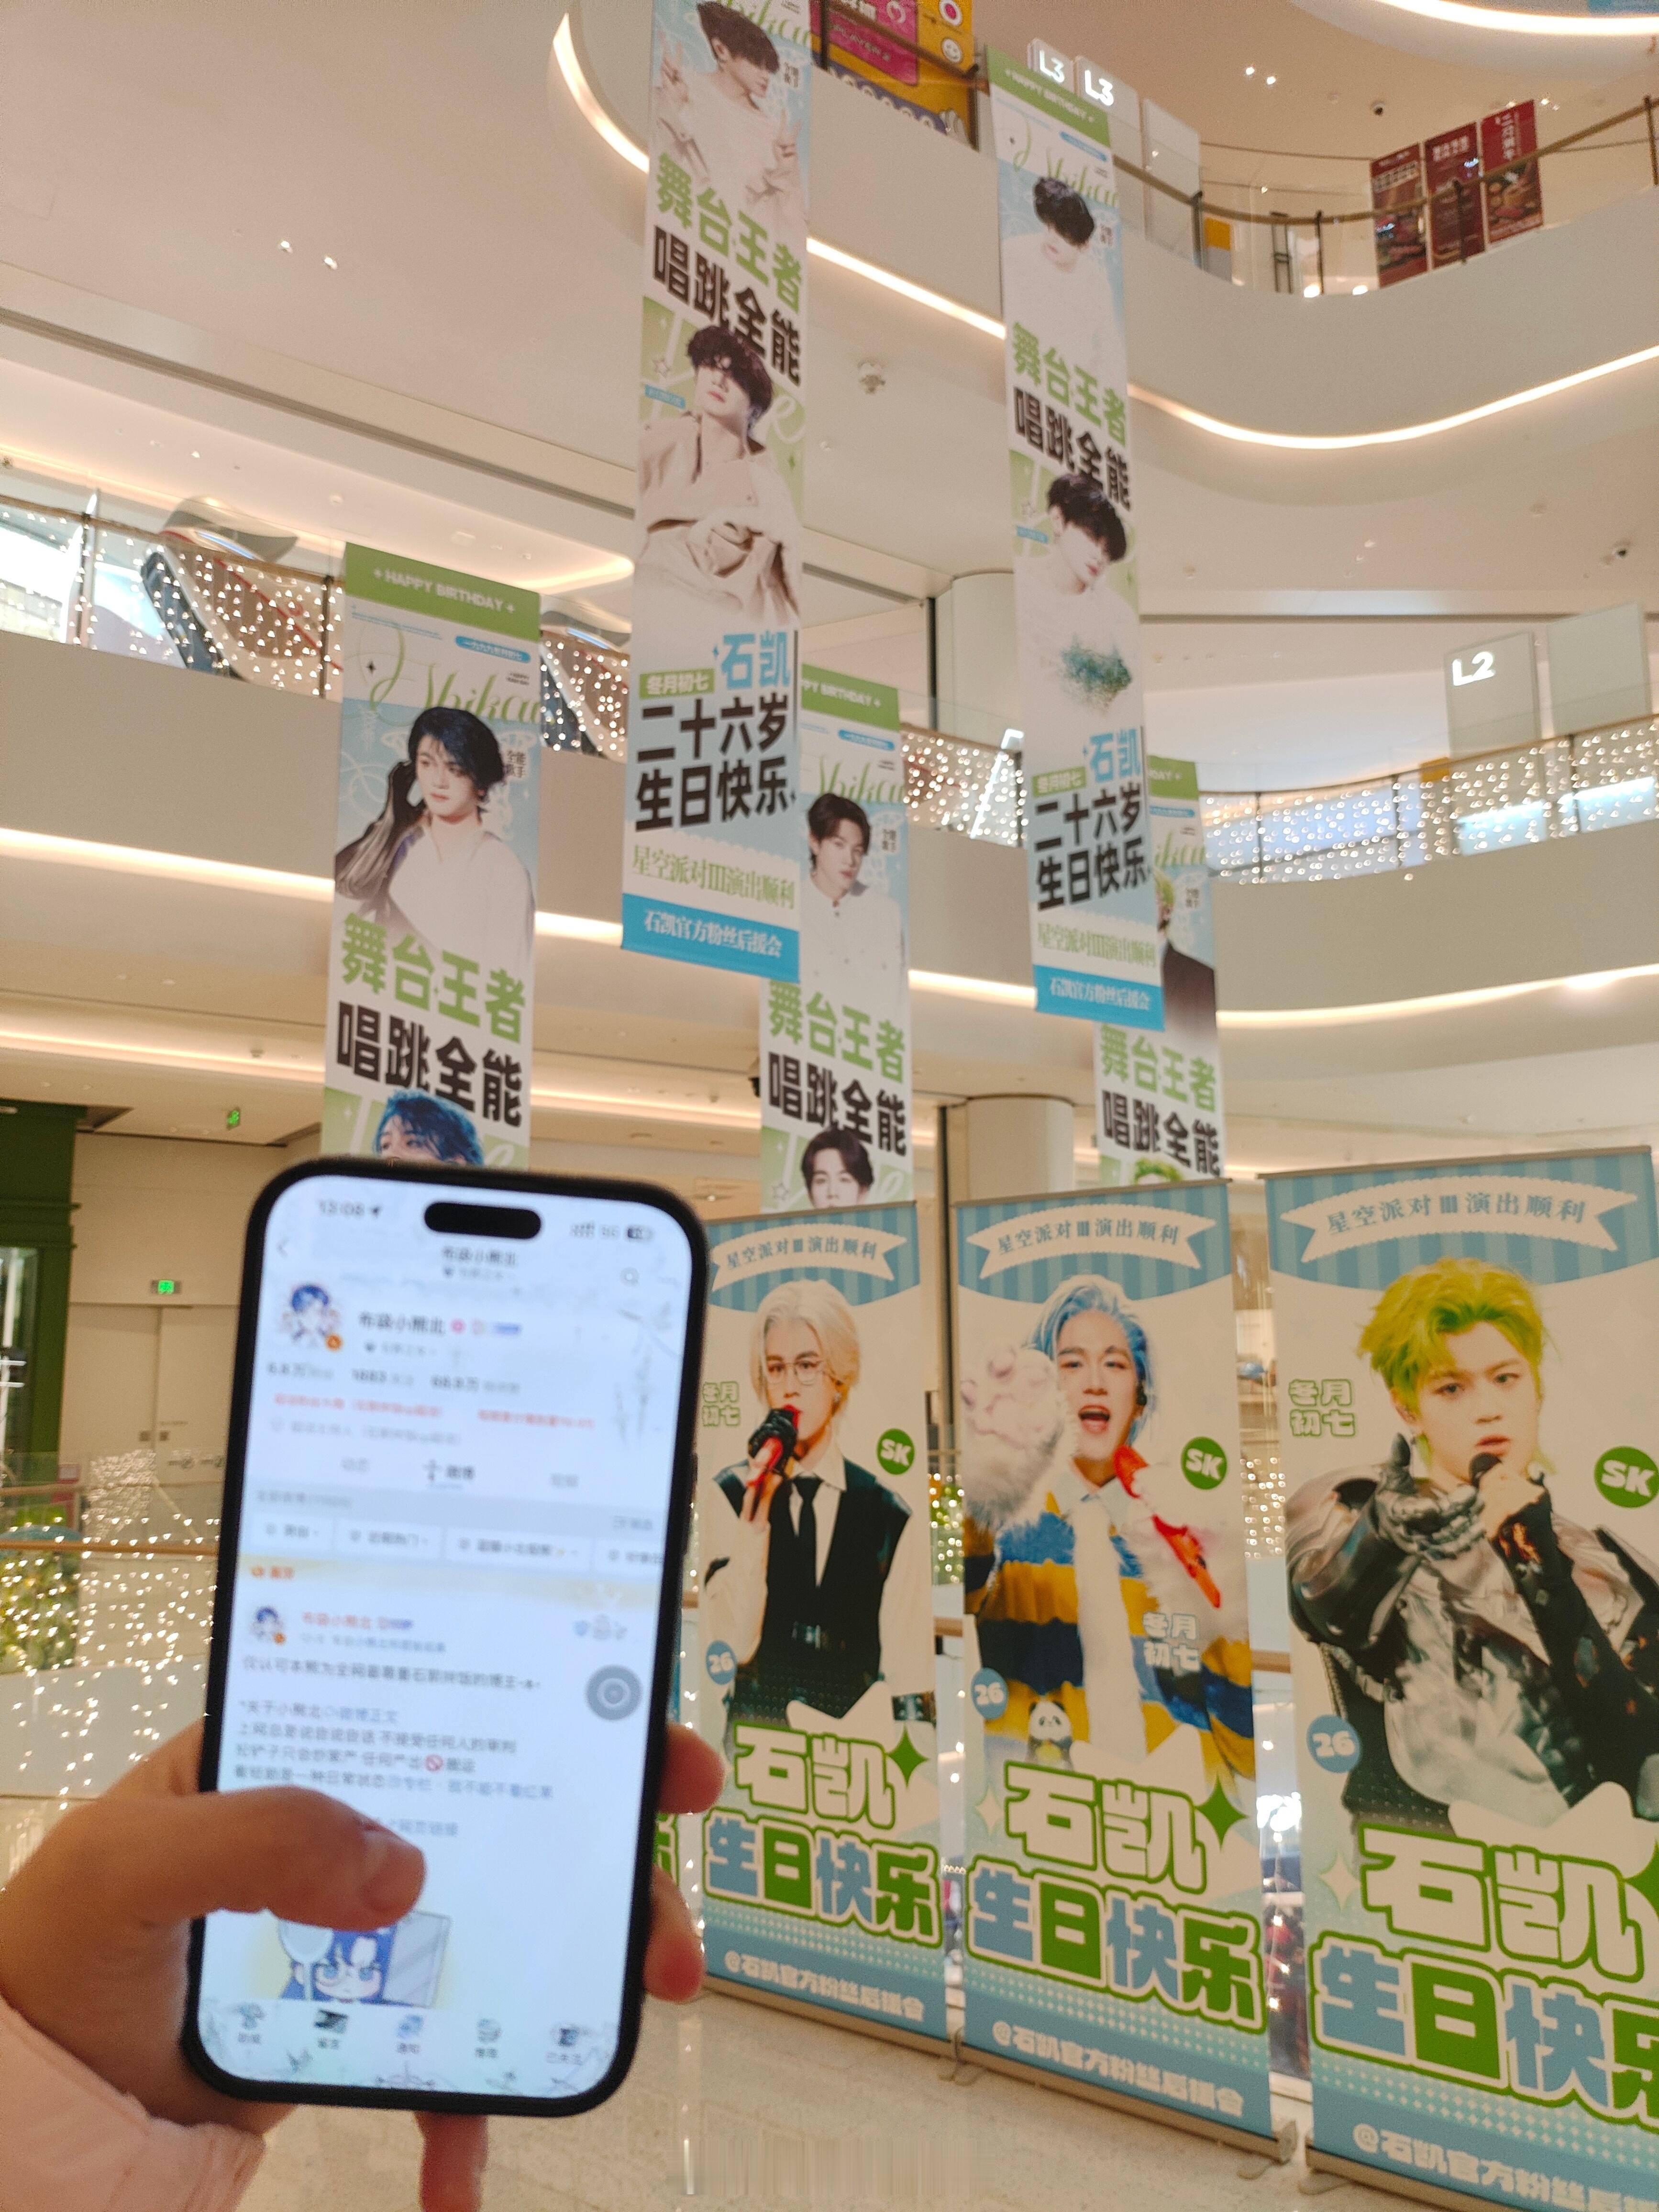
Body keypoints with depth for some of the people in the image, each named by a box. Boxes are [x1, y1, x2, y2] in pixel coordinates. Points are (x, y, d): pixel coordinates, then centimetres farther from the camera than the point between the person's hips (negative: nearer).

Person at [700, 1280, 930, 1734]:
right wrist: (755, 1522, -13)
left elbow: (908, 1673, 5)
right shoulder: (727, 1496, 3)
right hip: (755, 1738, -1)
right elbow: (729, 1650, -6)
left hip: (858, 1744, 1)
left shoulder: (891, 1519, 4)